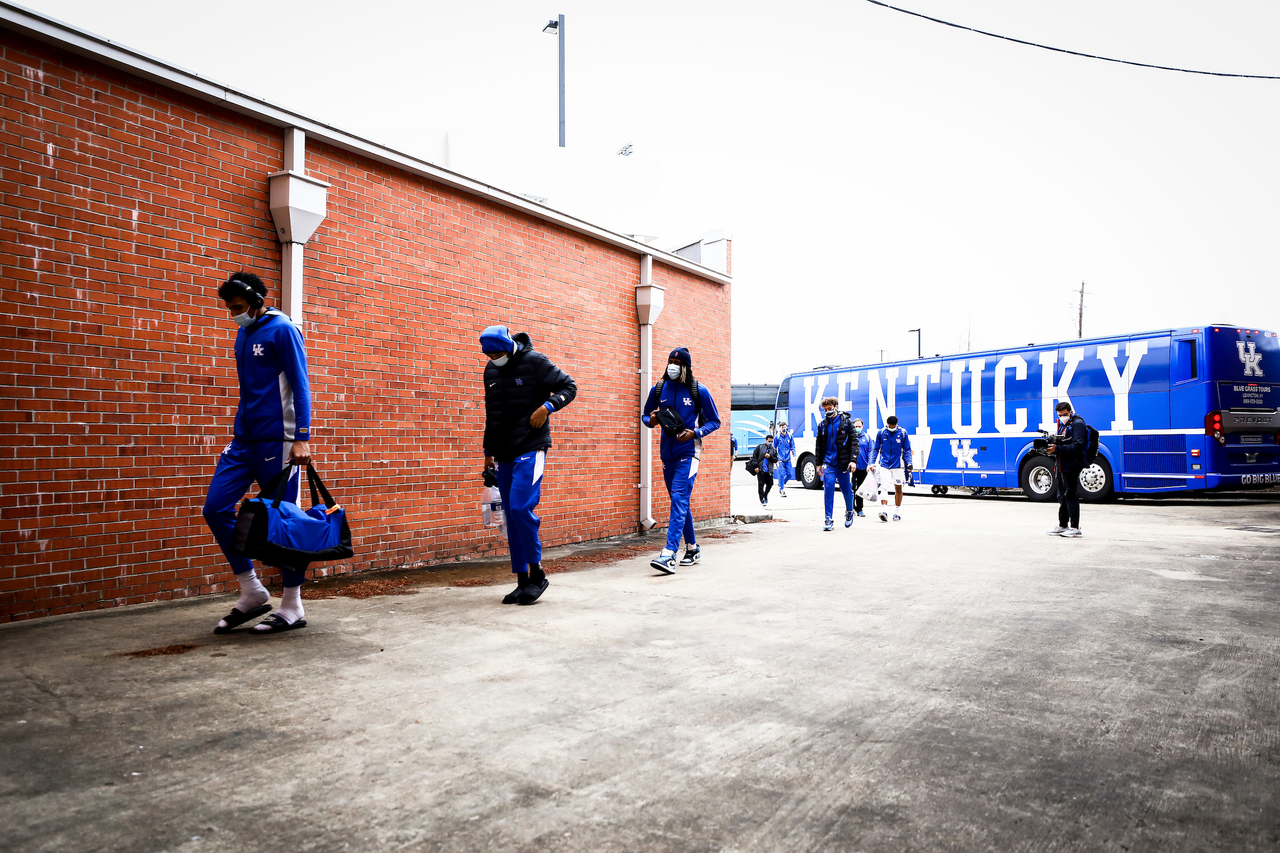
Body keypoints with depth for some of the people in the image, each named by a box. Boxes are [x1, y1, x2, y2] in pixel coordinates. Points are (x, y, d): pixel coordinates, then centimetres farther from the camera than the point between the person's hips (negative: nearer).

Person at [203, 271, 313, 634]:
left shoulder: (282, 330, -7)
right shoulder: (243, 334, 17)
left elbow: (300, 386, -13)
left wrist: (301, 438, -20)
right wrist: (238, 431, 22)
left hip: (276, 440, -8)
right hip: (244, 440, 8)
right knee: (215, 508, 3)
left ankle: (292, 608, 9)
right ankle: (252, 593, 15)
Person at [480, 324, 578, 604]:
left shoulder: (534, 361, -6)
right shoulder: (491, 370, 13)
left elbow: (569, 387, -2)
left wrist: (547, 406, -19)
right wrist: (488, 452, 20)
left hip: (530, 448, -6)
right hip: (503, 454, 7)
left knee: (520, 507, -18)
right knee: (512, 516, 6)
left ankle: (537, 573, -2)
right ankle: (522, 581, 13)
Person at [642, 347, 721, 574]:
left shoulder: (699, 391, -6)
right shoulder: (658, 389, 4)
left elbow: (714, 421, 1)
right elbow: (645, 415, 15)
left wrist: (695, 433, -16)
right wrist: (651, 421, -9)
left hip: (688, 453, -5)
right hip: (667, 453, 5)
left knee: (679, 500, -16)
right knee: (680, 503, 14)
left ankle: (669, 555, -22)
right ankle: (692, 548, 29)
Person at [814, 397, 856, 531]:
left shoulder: (846, 421, 0)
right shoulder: (822, 424, 9)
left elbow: (854, 441, -2)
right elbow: (818, 445, 16)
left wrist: (853, 460, -11)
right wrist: (818, 463, 13)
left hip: (842, 462, -2)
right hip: (828, 462, 2)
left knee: (846, 489, 10)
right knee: (828, 488, -11)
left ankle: (849, 512, 36)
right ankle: (829, 519, -8)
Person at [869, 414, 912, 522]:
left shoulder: (903, 433, -1)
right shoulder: (881, 433, 1)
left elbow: (907, 450, 6)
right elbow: (876, 449, 10)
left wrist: (909, 464, -3)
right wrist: (872, 463, 5)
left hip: (898, 465, 0)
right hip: (884, 465, 0)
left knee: (898, 489, 9)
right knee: (884, 487, -13)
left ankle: (897, 512, 21)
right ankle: (884, 510, -19)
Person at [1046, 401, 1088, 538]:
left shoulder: (1077, 424, -8)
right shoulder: (1063, 425, 20)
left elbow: (1077, 447, -19)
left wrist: (1057, 449, -26)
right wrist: (1052, 449, 1)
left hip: (1072, 466, -9)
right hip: (1061, 466, 9)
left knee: (1071, 495, -9)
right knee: (1062, 496, 14)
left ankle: (1075, 528, -6)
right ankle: (1062, 526, 23)